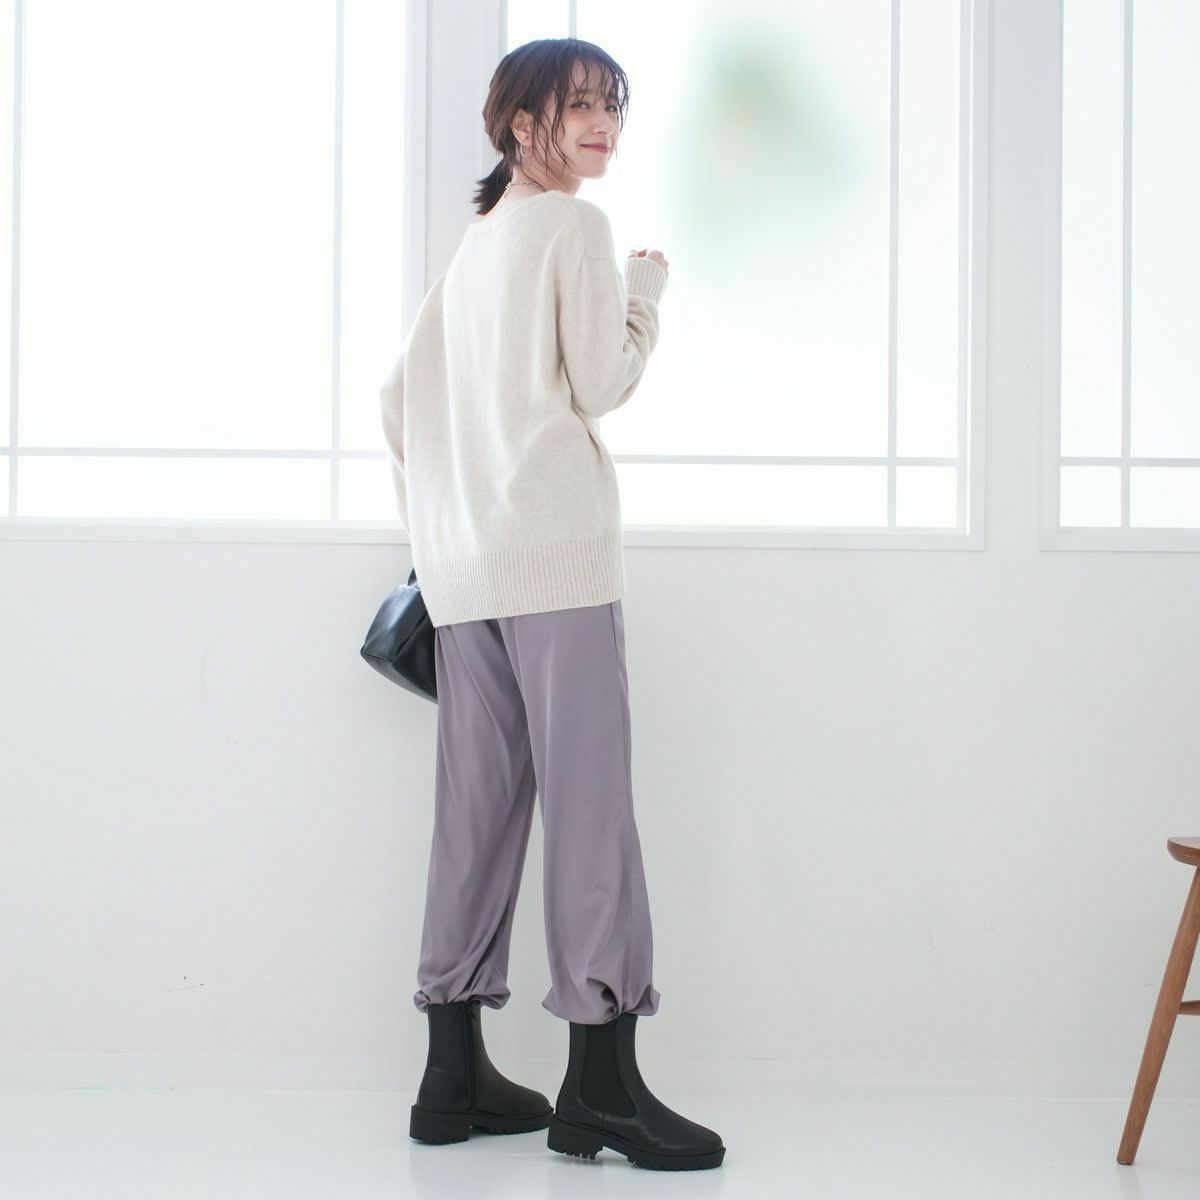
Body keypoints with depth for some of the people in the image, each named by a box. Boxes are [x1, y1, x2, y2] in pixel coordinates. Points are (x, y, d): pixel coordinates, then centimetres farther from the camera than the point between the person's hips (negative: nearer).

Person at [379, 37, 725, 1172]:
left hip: (461, 568, 8)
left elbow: (400, 391, 21)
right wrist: (646, 290, 10)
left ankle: (454, 1074, 8)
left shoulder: (473, 241, 22)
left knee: (480, 805, 7)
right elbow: (602, 383, -4)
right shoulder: (576, 228, -1)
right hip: (556, 554, -8)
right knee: (589, 801, -9)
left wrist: (432, 521, 24)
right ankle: (600, 1076, -11)